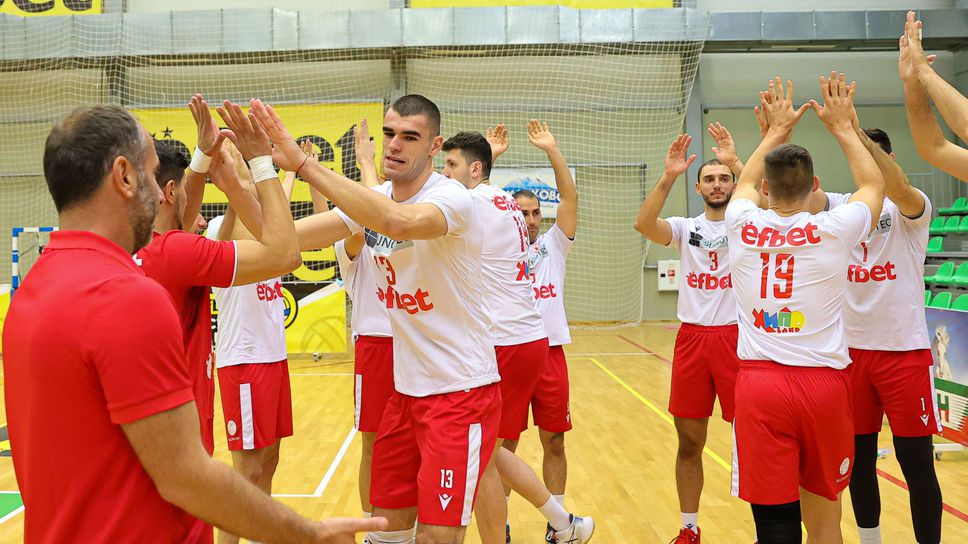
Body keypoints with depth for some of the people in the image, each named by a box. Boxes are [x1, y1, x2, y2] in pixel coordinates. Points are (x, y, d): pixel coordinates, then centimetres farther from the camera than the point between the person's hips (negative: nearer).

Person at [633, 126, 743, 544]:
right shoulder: (685, 227, 7)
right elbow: (643, 224, -13)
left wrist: (736, 162, -27)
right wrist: (669, 177, -23)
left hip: (737, 338, -2)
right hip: (692, 338, 3)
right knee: (689, 442, 9)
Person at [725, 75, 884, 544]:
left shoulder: (743, 226, -1)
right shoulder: (832, 230, -4)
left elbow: (746, 183, 25)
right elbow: (873, 184, 19)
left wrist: (777, 130, 35)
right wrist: (841, 126, 28)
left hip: (758, 382, 0)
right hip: (823, 383, 0)